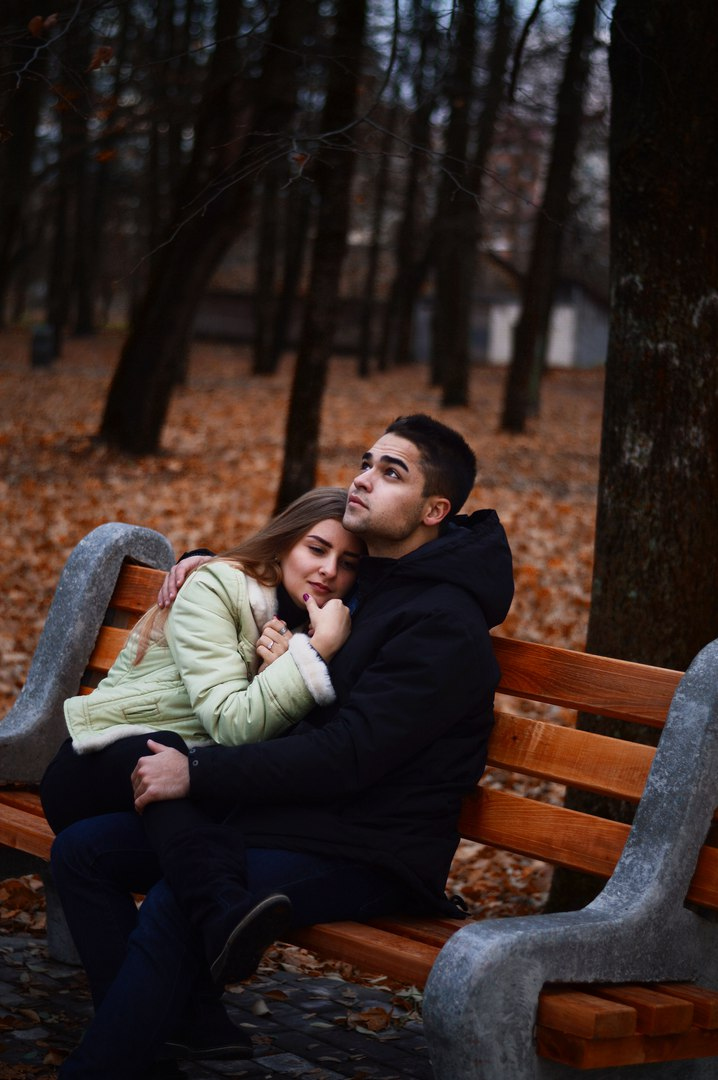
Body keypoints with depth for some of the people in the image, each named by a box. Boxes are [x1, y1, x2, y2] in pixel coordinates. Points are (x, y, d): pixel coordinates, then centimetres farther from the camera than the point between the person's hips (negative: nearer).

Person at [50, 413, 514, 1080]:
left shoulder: (442, 624, -15)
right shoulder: (359, 577, 14)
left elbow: (348, 755, -23)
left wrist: (198, 772, -22)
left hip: (367, 855, -10)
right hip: (279, 811, 10)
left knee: (174, 906, -31)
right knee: (83, 850, -1)